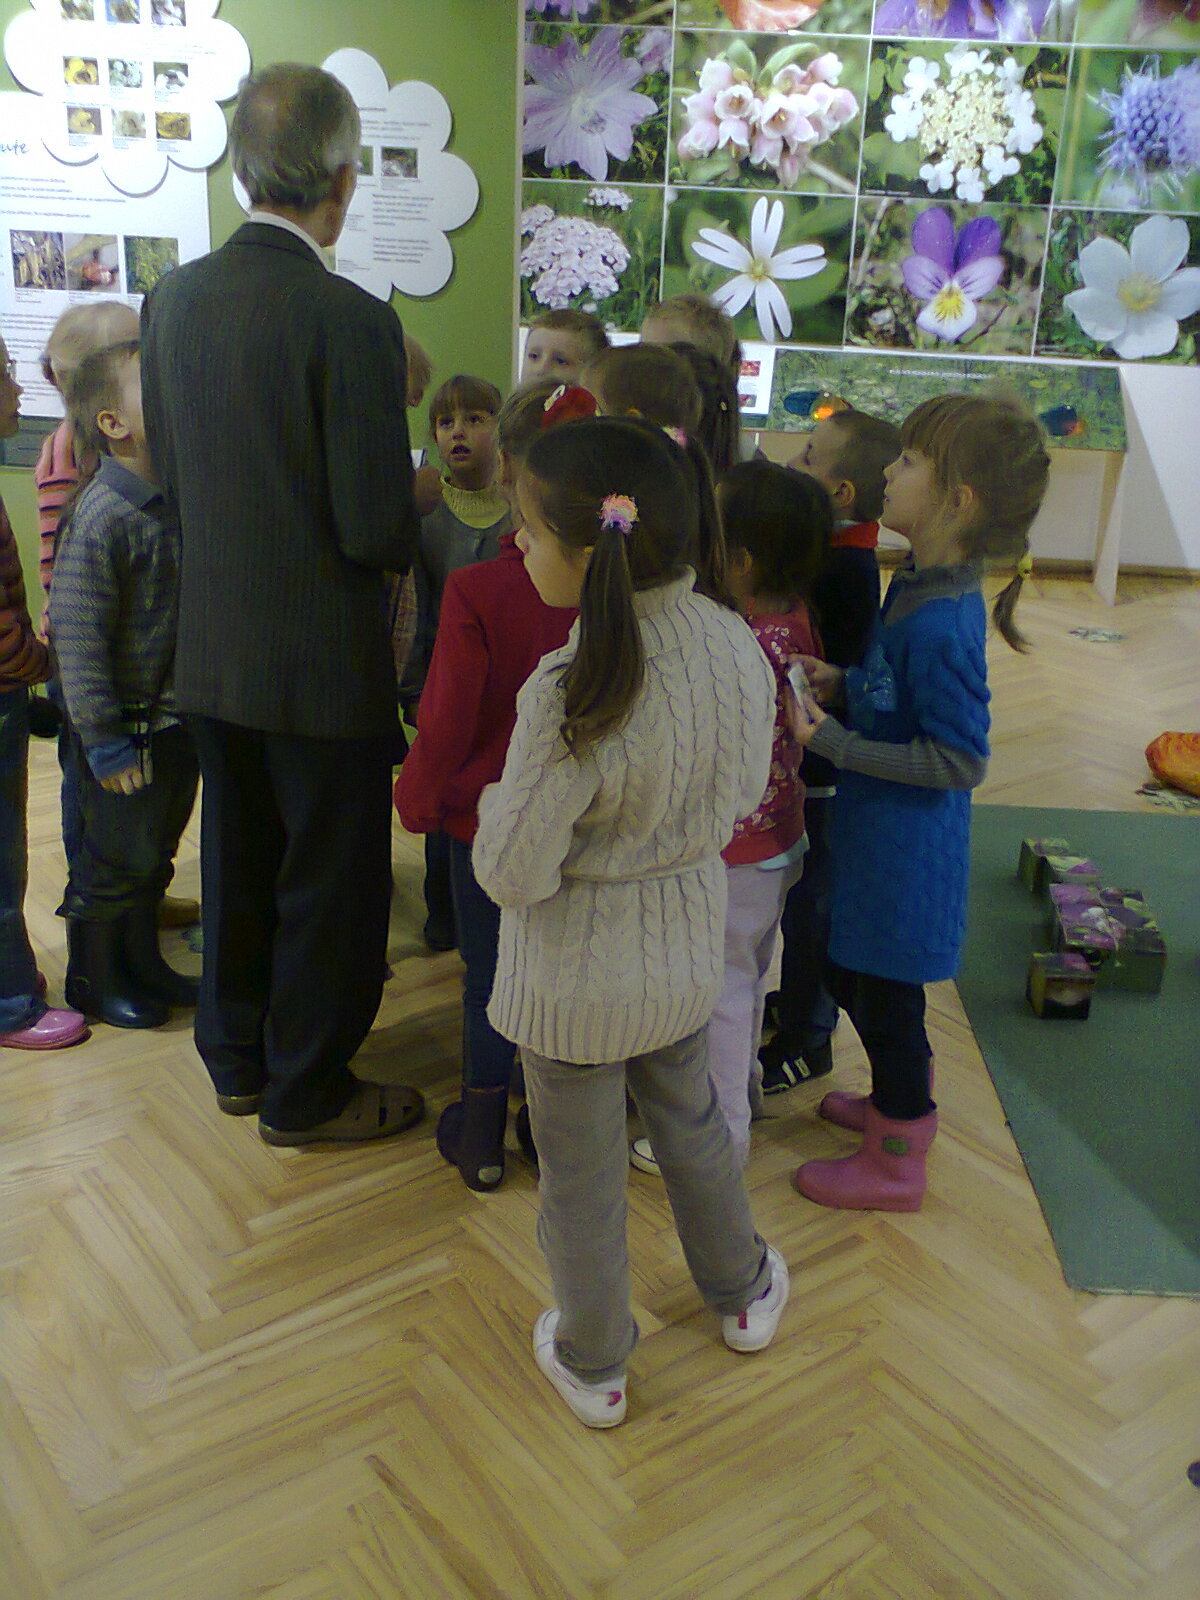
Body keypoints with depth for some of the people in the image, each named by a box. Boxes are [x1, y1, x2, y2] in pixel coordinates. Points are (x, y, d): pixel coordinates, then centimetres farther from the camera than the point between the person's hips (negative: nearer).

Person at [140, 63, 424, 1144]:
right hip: (323, 661, -6)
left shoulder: (174, 298, 0)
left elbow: (174, 476, 7)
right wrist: (415, 513, 1)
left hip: (211, 651, 7)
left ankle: (238, 1061, 38)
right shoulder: (351, 321, -20)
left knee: (238, 863, 21)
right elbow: (378, 532, -21)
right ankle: (307, 1092, 26)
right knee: (330, 881, 10)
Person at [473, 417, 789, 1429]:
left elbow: (513, 874, -24)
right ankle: (743, 1291, 53)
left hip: (577, 980, -5)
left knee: (582, 1176, 17)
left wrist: (497, 802, -6)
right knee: (689, 1118, 30)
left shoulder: (568, 698, -32)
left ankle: (592, 1364, 41)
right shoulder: (736, 645, -12)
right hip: (685, 954, 6)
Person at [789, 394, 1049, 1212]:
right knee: (855, 978, 26)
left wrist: (833, 743, -26)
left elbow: (960, 761, -26)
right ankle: (899, 1101, 50)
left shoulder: (940, 624, -28)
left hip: (904, 853, -9)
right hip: (874, 837, 9)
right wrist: (842, 685, -2)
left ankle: (896, 1161, 32)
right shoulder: (919, 586, 0)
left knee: (884, 996, 10)